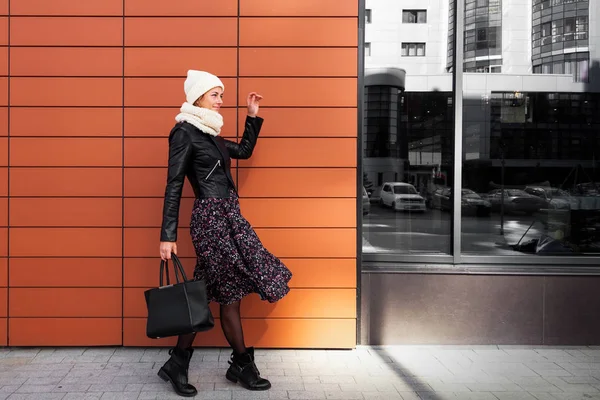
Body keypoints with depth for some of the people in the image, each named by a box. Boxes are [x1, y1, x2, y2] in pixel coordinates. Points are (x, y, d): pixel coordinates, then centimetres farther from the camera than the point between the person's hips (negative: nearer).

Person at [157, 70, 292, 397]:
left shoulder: (209, 133, 16)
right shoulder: (184, 131, -8)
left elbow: (244, 151, 30)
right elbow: (174, 186, -12)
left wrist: (253, 116, 23)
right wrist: (167, 236, -15)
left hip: (226, 216, 9)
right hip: (211, 218, -9)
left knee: (206, 294, 9)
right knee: (232, 291, 0)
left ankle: (178, 364, 18)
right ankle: (242, 366, 14)